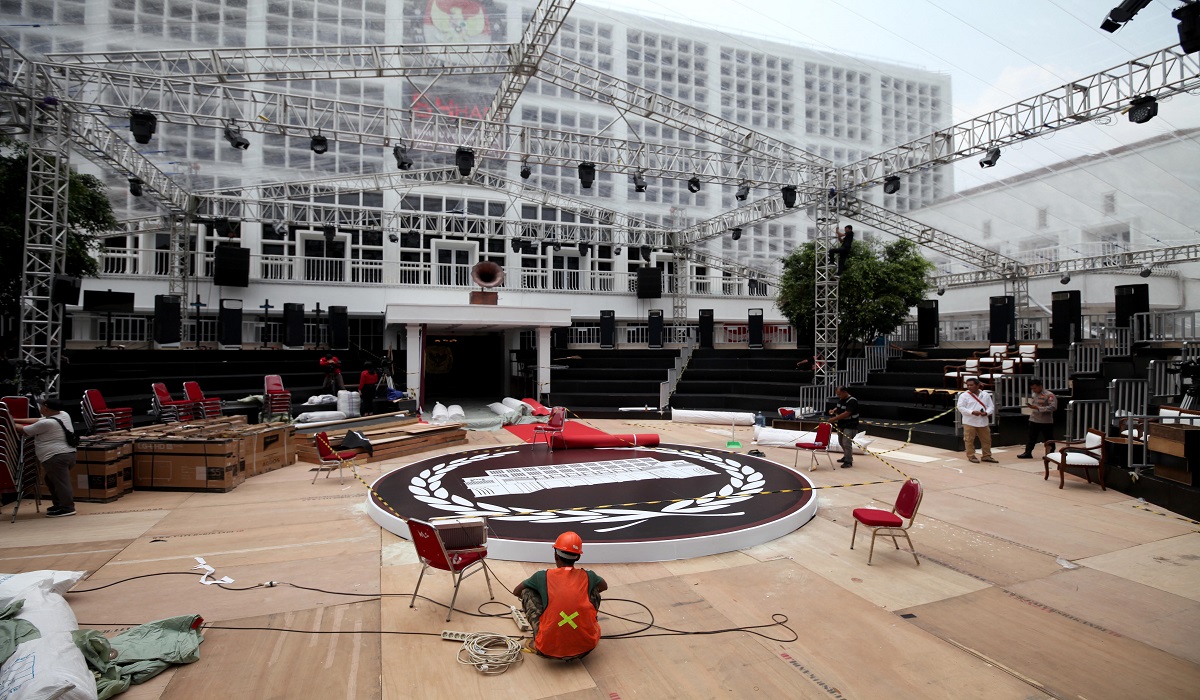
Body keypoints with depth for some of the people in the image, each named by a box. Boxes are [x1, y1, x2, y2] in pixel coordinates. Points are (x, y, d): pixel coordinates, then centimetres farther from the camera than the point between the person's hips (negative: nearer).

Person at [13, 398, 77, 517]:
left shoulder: (46, 423, -15)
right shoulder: (63, 414, 10)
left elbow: (24, 430, -1)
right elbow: (38, 420, 22)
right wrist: (16, 420, 25)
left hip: (56, 457, -10)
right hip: (69, 454, 10)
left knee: (60, 482, -6)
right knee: (52, 480, 22)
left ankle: (68, 508, -3)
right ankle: (59, 504, 26)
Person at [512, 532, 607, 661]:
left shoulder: (543, 577, 0)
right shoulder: (587, 576, 4)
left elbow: (516, 592, 20)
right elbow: (604, 586, 29)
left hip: (549, 649, -1)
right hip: (585, 647, 2)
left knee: (527, 592, 16)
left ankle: (537, 640, 14)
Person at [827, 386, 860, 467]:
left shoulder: (852, 401, -21)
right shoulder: (840, 399, 6)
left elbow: (846, 413, -28)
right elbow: (838, 408, 23)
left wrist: (834, 418, -30)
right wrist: (833, 410, -1)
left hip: (850, 426, -9)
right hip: (841, 425, 9)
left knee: (847, 443, -12)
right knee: (841, 442, 19)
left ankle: (848, 461, -2)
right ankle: (846, 456, 37)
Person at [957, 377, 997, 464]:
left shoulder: (986, 395, 6)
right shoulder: (964, 396, -6)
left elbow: (991, 406, 7)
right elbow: (960, 407, -11)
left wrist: (986, 412, -13)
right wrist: (972, 412, -23)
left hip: (983, 422, 4)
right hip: (969, 422, -4)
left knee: (986, 439, 11)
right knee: (969, 440, 0)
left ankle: (987, 456, 23)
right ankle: (971, 456, 10)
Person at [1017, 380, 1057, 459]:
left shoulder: (1049, 395, -15)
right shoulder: (1034, 394, 9)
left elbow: (1053, 407, -24)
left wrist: (1038, 408, -26)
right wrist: (1030, 405, 4)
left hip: (1046, 421, -7)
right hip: (1034, 420, 7)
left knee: (1048, 439, 7)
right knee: (1031, 437, 8)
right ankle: (1028, 453, 13)